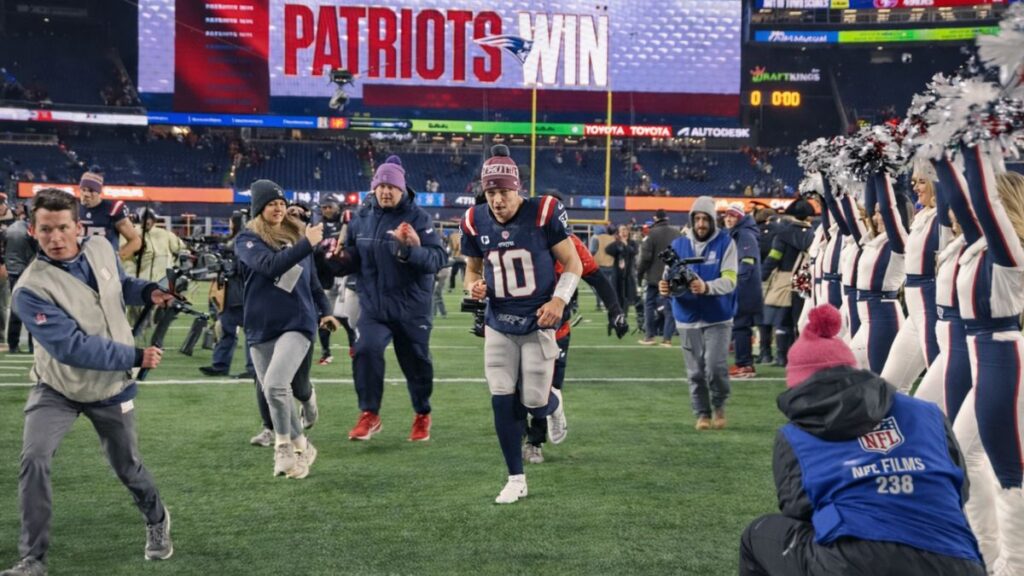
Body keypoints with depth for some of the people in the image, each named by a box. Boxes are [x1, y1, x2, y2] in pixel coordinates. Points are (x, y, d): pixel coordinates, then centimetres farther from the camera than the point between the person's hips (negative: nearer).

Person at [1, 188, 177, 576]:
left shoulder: (101, 250, -10)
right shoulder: (31, 290, -27)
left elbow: (121, 283, 13)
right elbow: (72, 347, -32)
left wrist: (148, 291, -8)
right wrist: (135, 357, -30)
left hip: (111, 389, 3)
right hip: (56, 389, -3)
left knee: (128, 467, 14)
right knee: (34, 461, -20)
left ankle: (157, 520, 45)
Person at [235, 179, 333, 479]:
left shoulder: (297, 233, 8)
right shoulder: (247, 239, -2)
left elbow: (311, 276, 21)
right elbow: (272, 265, -22)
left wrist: (324, 309, 23)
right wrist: (307, 244, -25)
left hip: (297, 322, -1)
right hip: (261, 329, 1)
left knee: (275, 385, -21)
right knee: (274, 393, 6)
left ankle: (285, 448, -6)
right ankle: (301, 447, 25)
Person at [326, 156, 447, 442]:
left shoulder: (418, 217, -10)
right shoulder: (362, 217, 2)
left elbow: (438, 257, -18)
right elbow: (353, 257, 11)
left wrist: (410, 251, -35)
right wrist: (339, 260, -11)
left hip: (411, 306, -2)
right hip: (373, 304, 2)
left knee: (416, 362, 10)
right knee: (366, 351, -16)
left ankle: (422, 416, 34)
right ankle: (369, 414, 0)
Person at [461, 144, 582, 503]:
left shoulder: (544, 213, -14)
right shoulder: (476, 222, -3)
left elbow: (573, 263, -5)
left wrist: (559, 300, -20)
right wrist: (474, 286, -10)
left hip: (538, 323, -3)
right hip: (499, 325, 3)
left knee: (534, 403, -2)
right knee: (502, 402, 0)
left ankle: (553, 403, 38)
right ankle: (516, 478, 14)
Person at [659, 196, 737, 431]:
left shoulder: (725, 243, -6)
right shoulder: (678, 244, 4)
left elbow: (729, 280, -15)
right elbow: (670, 277, 3)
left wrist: (706, 287, -33)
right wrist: (666, 287, -22)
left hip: (718, 318, -3)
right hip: (688, 318, 3)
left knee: (715, 366, -12)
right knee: (695, 371, 7)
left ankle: (719, 406, 15)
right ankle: (702, 414, 23)